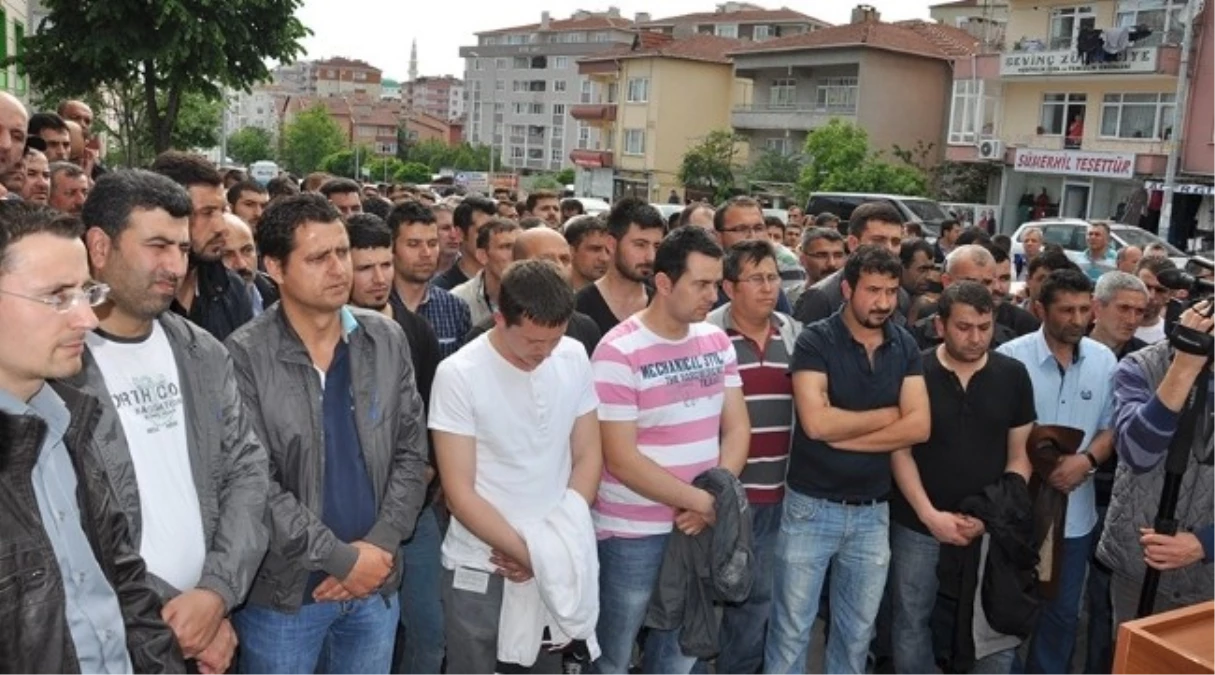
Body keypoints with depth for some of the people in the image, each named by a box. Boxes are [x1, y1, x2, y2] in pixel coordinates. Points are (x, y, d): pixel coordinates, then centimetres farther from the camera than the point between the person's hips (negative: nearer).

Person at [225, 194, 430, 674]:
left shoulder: (387, 341, 0)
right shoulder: (245, 357, -13)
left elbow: (411, 454, 2)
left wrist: (379, 545, -9)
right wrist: (343, 558, -14)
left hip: (376, 584, 4)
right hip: (283, 590, -3)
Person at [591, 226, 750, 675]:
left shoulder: (717, 342, 3)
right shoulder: (619, 352, -16)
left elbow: (737, 428, 4)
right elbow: (622, 460, -18)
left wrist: (714, 500, -12)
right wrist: (704, 500, -16)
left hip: (699, 528, 5)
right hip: (632, 534, -5)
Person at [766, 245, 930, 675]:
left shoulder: (905, 347, 3)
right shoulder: (815, 341, -10)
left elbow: (918, 428, -7)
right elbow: (816, 422, -22)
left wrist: (843, 435, -15)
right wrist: (887, 416, -9)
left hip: (873, 511, 4)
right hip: (811, 506, -4)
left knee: (857, 633, 17)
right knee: (791, 631, 7)